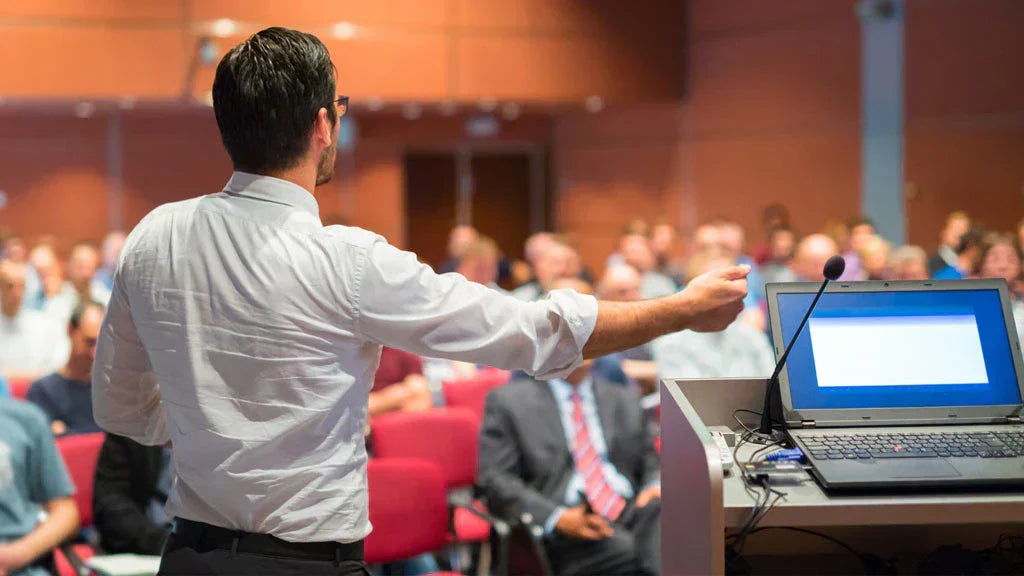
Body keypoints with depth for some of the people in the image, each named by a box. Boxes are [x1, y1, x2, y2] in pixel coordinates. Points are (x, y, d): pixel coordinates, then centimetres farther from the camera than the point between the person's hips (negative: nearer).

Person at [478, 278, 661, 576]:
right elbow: (495, 481, 3)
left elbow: (650, 464, 26)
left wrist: (656, 486, 0)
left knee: (661, 510, -34)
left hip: (633, 513, 4)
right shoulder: (508, 402, 13)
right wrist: (557, 518, -13)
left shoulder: (625, 401, 28)